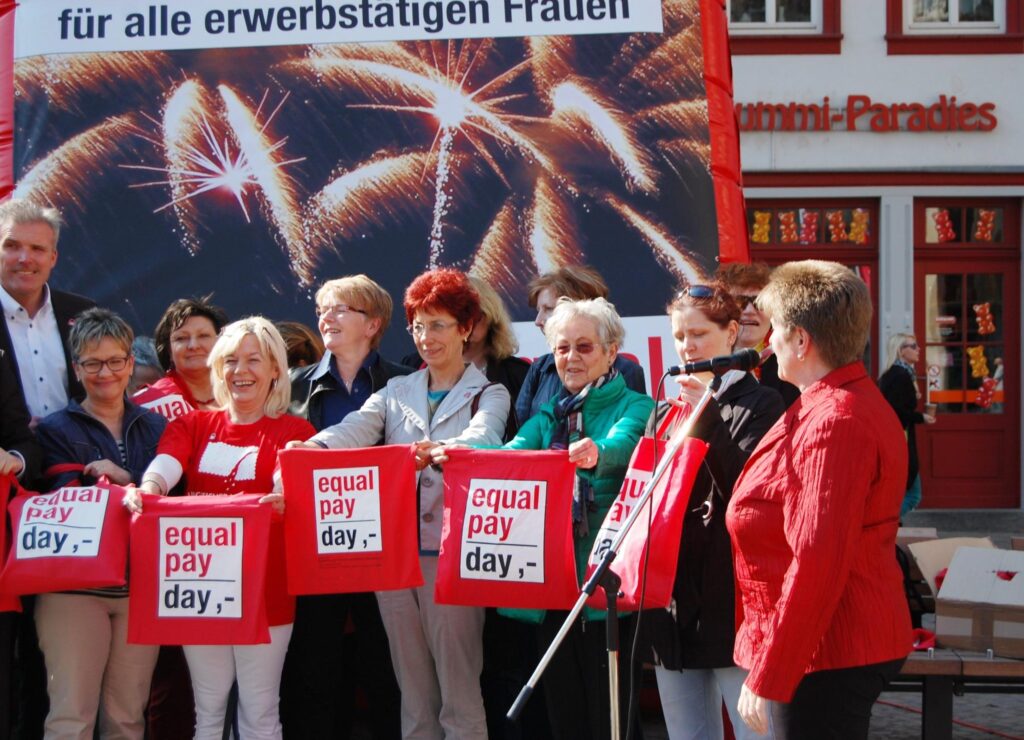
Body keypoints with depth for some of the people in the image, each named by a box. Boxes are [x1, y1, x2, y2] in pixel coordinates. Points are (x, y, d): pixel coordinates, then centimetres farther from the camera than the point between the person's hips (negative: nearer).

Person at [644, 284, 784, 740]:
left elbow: (746, 489, -15)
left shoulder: (760, 404, -2)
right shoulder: (670, 408, 17)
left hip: (734, 602, -6)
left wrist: (706, 413, -18)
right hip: (675, 601, 6)